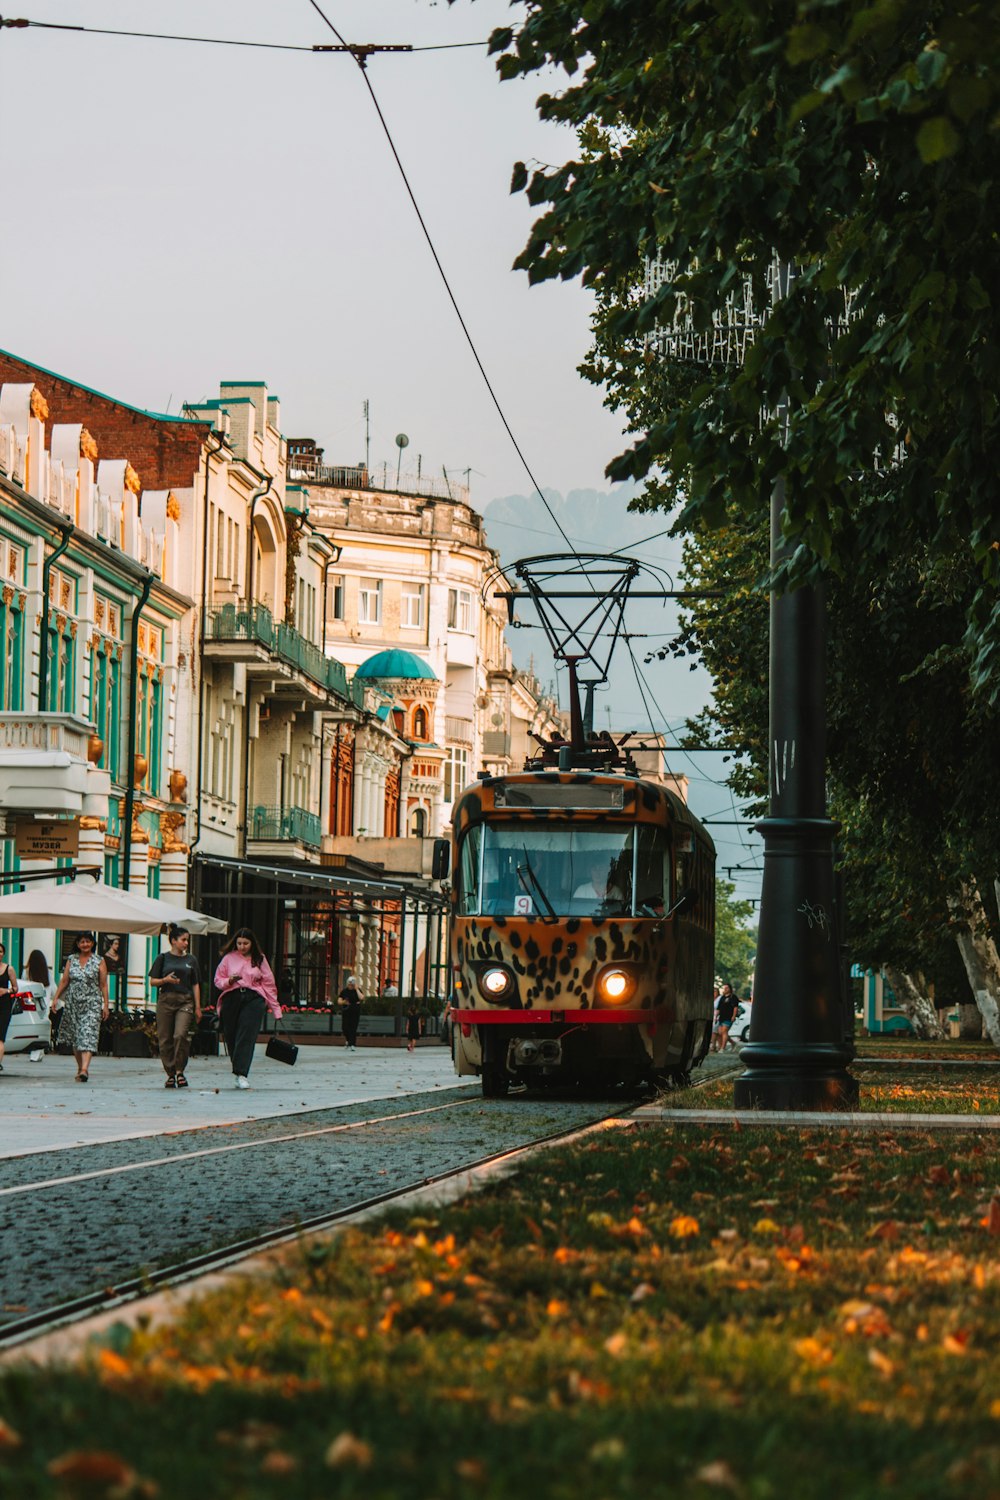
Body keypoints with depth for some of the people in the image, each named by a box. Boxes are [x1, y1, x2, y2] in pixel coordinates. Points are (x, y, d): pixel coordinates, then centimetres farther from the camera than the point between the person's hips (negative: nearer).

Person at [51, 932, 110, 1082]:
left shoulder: (99, 961, 3)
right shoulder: (71, 960, 10)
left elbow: (103, 985, 1)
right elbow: (64, 981, 11)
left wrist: (106, 1004, -4)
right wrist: (55, 998, 3)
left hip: (92, 1004, -4)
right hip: (73, 1003, 4)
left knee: (88, 1036, -15)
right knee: (74, 1037, 7)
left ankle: (84, 1069, -26)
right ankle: (80, 1067, 18)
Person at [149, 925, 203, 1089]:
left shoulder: (191, 960, 11)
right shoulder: (163, 958, 6)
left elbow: (195, 985, 12)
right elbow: (153, 981, 6)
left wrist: (198, 1007, 7)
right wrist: (165, 980, -14)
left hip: (185, 1001, 0)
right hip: (166, 1000, 0)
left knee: (181, 1035, -18)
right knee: (165, 1039, 0)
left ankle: (180, 1071, -4)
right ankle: (170, 1074, 11)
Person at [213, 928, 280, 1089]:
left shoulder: (259, 959, 11)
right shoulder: (228, 958, 10)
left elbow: (269, 984, 11)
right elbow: (218, 981, 12)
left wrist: (276, 1008, 8)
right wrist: (229, 981, -11)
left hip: (253, 999, -1)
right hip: (231, 998, 1)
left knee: (247, 1036, -13)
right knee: (231, 1036, 1)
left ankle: (241, 1074, -20)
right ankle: (238, 1071, 16)